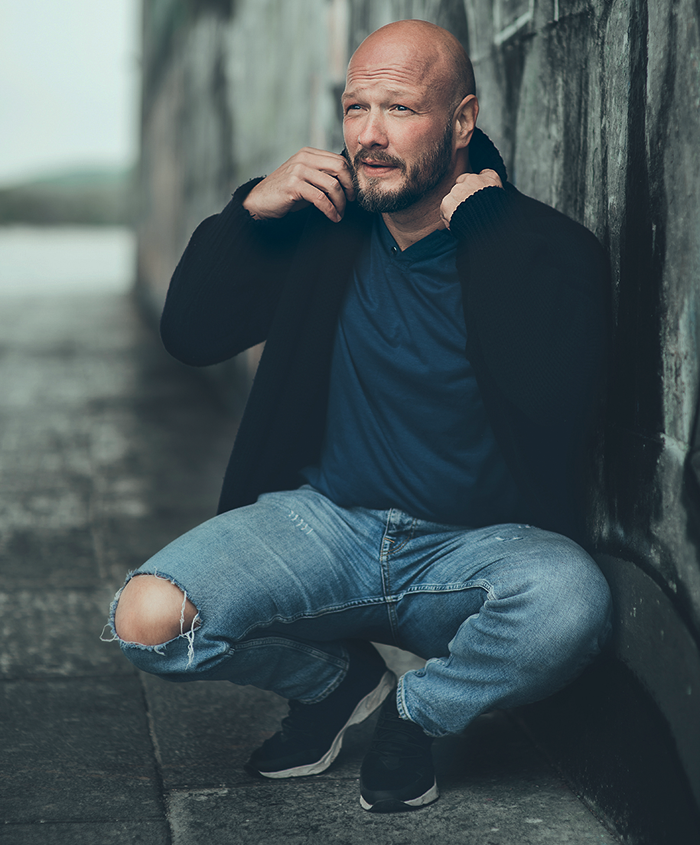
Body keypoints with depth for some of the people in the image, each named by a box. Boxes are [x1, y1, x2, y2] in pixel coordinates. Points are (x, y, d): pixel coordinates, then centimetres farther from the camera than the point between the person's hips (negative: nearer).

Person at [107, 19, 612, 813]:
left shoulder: (549, 249, -8)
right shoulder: (319, 223, 2)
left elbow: (554, 396, -25)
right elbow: (191, 335, 6)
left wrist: (479, 225, -20)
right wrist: (250, 210, -9)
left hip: (476, 548, -2)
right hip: (326, 522, 3)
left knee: (572, 603, -36)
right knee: (148, 619, -21)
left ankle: (417, 710, -1)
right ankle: (338, 677, 11)